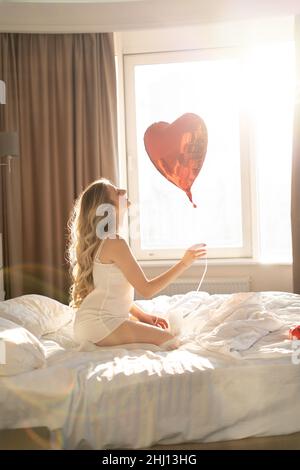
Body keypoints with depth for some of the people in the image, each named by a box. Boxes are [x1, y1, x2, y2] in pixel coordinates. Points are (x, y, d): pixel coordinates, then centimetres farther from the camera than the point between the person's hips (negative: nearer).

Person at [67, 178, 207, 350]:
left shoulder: (104, 241, 11)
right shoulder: (115, 242, -19)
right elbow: (146, 289, -17)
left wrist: (143, 316, 8)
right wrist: (183, 263, -13)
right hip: (98, 323, -10)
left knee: (164, 328, 19)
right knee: (170, 341, -16)